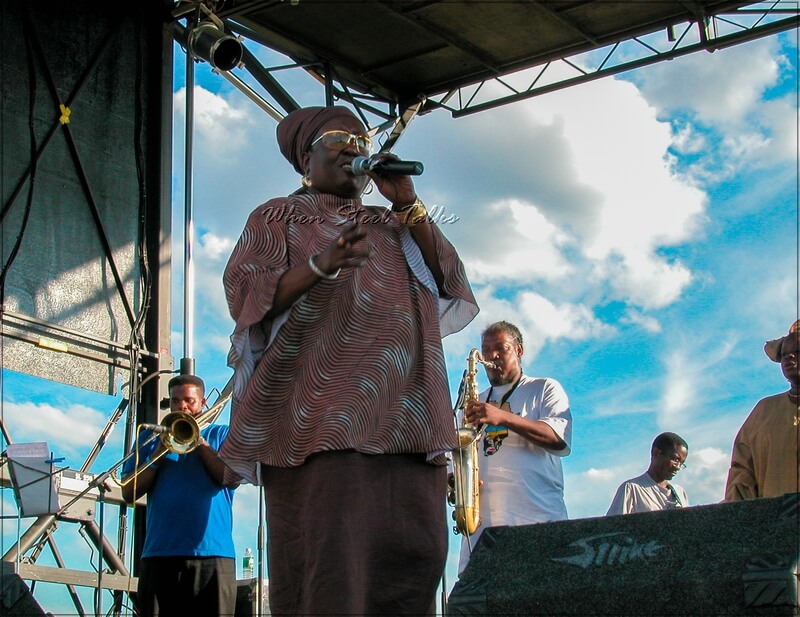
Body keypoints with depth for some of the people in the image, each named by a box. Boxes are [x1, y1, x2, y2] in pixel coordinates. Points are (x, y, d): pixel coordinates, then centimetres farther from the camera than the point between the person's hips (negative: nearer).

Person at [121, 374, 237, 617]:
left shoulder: (221, 435, 15)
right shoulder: (151, 437, 19)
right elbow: (128, 494, 9)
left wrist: (200, 443, -5)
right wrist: (158, 454, -3)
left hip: (212, 553, -1)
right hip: (159, 555, 1)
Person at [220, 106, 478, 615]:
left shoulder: (394, 227, 29)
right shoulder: (278, 218, 17)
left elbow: (452, 285, 15)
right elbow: (245, 296, 1)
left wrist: (408, 202, 6)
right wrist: (319, 265, -16)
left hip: (405, 419, 4)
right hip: (322, 418, -4)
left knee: (409, 572, -9)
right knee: (326, 574, -17)